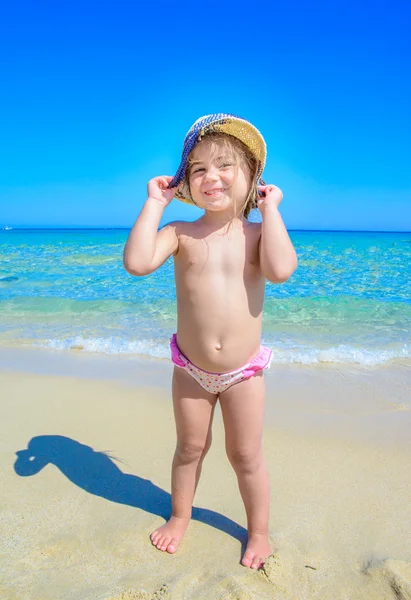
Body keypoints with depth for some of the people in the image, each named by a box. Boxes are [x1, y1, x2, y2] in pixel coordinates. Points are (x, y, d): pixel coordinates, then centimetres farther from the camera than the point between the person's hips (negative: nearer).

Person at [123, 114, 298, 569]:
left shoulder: (259, 233, -8)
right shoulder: (181, 233, -7)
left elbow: (281, 270, -29)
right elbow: (136, 262, -23)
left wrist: (270, 208, -19)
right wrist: (155, 203, -16)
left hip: (244, 371, -1)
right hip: (190, 370, 1)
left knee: (246, 456, 14)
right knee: (190, 448, 21)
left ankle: (259, 530, 40)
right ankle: (180, 515, 48)